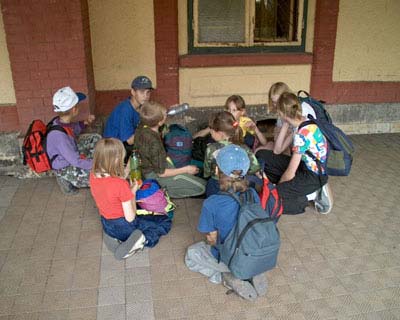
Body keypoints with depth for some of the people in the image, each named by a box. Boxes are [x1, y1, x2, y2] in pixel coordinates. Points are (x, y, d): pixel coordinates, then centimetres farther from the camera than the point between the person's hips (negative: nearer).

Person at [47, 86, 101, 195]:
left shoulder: (63, 121, -10)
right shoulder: (58, 135, -35)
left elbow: (73, 132, 15)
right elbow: (76, 161, -30)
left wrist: (84, 123, 0)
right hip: (65, 169, -8)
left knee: (96, 138, 10)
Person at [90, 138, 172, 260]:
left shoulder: (93, 176, -13)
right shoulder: (121, 185, -33)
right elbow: (130, 218, -22)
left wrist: (122, 177, -1)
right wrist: (133, 192, -12)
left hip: (106, 225, 6)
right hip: (124, 227, -6)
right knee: (166, 221, 13)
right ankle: (143, 239, -11)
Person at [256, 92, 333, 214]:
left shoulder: (303, 133, -27)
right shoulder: (302, 123, 0)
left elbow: (290, 174, -23)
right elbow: (278, 149, 7)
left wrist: (278, 186, -5)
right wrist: (285, 125, -3)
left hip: (313, 177, -9)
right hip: (303, 166, 9)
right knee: (261, 155, 4)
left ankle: (312, 196, -4)